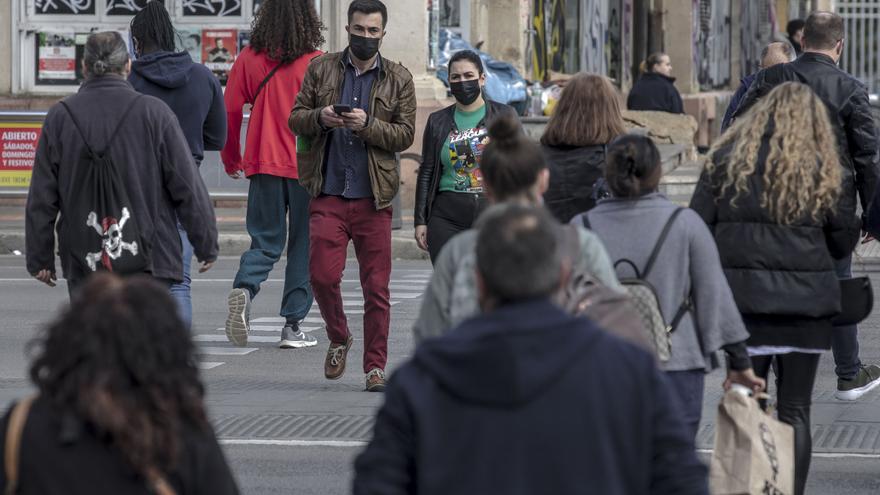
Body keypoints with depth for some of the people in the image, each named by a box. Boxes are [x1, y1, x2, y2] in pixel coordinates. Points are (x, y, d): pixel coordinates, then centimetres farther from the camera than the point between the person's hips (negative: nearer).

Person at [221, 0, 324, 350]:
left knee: (266, 241, 11)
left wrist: (231, 160, 15)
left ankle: (244, 288, -18)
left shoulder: (250, 59, 0)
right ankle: (293, 325, 6)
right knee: (302, 246, 8)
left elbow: (230, 110, 2)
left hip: (264, 164, 2)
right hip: (307, 167, -2)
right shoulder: (316, 64, -8)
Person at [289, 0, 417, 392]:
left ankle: (375, 367, 10)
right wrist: (320, 117, -13)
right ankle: (339, 340, 19)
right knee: (322, 275, -8)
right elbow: (296, 119, 9)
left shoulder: (398, 79, 6)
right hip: (328, 194, 0)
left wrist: (367, 125, -15)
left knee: (376, 286, 1)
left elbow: (405, 135, 1)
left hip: (373, 197, 0)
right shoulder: (321, 69, 9)